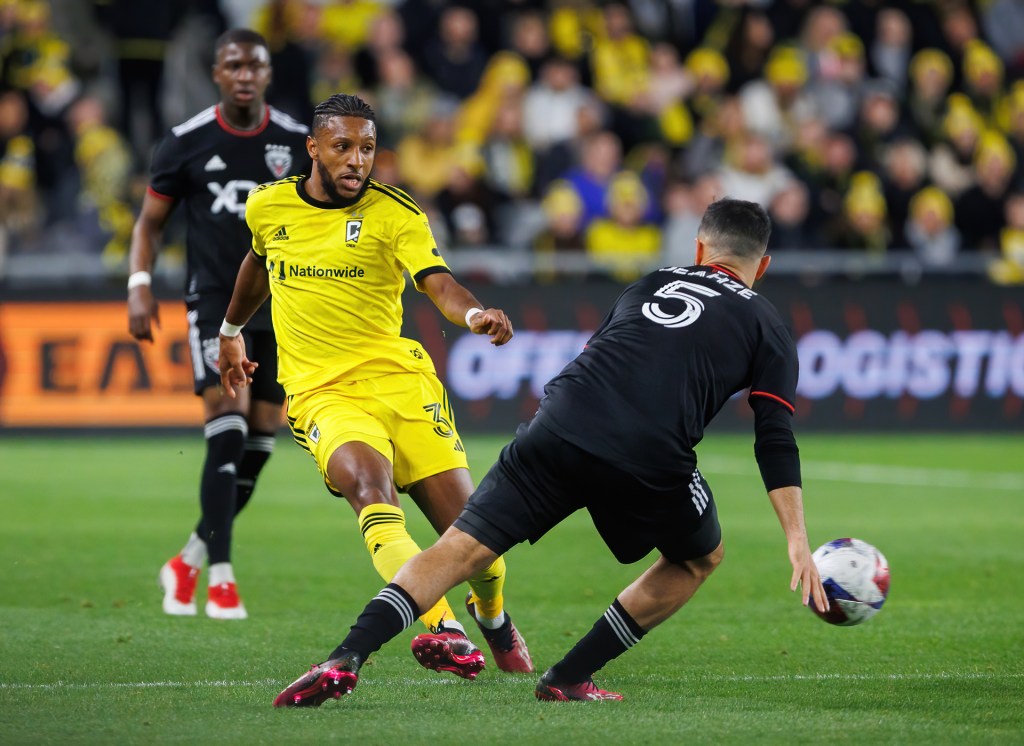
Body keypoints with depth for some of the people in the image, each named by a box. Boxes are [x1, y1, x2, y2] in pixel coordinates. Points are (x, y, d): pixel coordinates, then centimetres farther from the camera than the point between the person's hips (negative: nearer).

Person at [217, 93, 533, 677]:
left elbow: (438, 282, -17)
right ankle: (442, 629, -44)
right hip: (321, 393, 1)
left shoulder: (395, 213, -2)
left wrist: (476, 315, -38)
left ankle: (491, 613, 31)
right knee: (368, 482, -33)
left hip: (399, 380, 0)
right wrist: (231, 331, 41)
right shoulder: (268, 206, 8)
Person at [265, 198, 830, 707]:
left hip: (560, 427, 2)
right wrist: (797, 542, 8)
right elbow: (775, 441, 10)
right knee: (700, 558, 25)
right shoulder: (766, 326, 19)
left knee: (464, 547, 4)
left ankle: (345, 659, -16)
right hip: (650, 458, -2)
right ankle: (569, 678, 18)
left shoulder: (650, 285, 29)